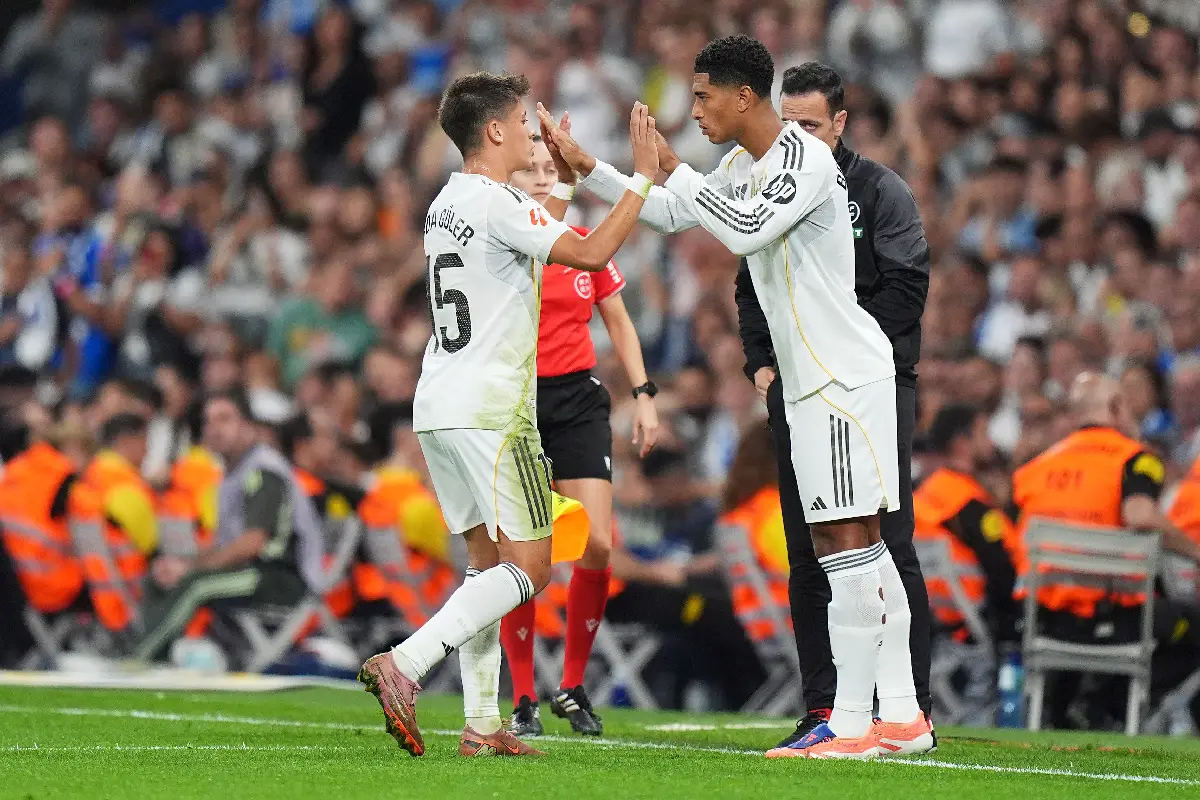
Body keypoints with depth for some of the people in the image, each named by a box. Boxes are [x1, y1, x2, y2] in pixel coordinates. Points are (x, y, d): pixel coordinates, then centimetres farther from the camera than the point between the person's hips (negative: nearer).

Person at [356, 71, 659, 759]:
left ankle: (481, 724, 6)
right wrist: (644, 178, -11)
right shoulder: (500, 205, -13)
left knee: (488, 560, 12)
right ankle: (403, 666, -20)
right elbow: (592, 254, -20)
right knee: (530, 568, -7)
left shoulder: (447, 204, 15)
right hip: (491, 410, -9)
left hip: (439, 409, 9)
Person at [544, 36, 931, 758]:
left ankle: (852, 721, -11)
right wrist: (584, 167, 19)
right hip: (811, 381, 10)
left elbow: (746, 230, -28)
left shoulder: (808, 159, -15)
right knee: (857, 549, 9)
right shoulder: (744, 167, 14)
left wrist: (673, 169, -18)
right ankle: (903, 719, 11)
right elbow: (669, 213, 26)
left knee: (848, 548, -10)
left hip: (845, 379, -10)